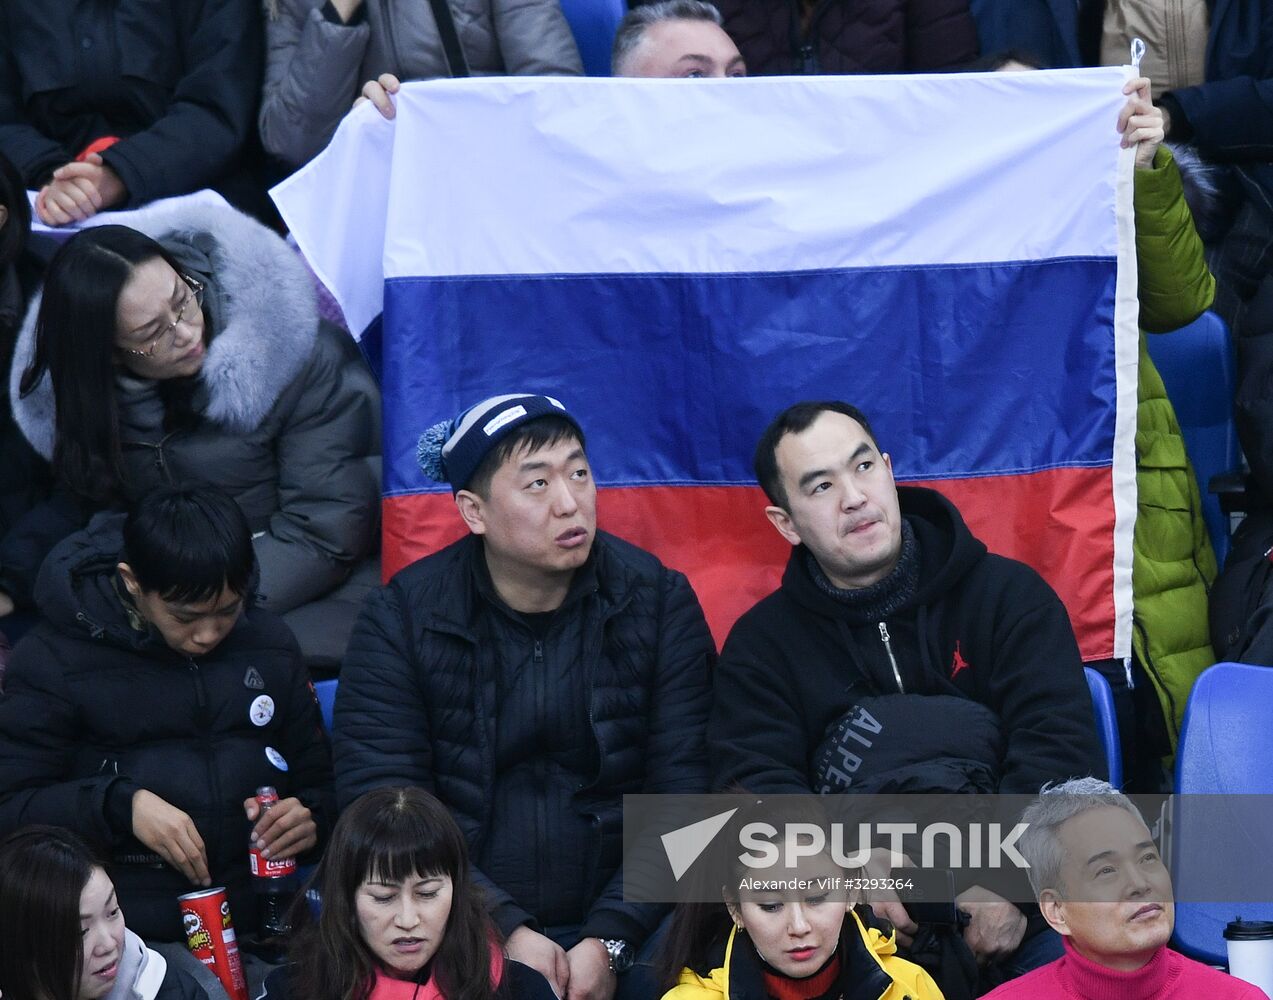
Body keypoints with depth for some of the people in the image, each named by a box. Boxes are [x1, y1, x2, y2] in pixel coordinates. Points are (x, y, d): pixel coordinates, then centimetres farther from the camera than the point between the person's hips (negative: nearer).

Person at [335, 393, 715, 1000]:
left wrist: (611, 939, -15)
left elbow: (686, 797, -3)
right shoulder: (400, 621, 0)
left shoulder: (659, 602, 2)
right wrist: (504, 932, -17)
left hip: (620, 922, 0)